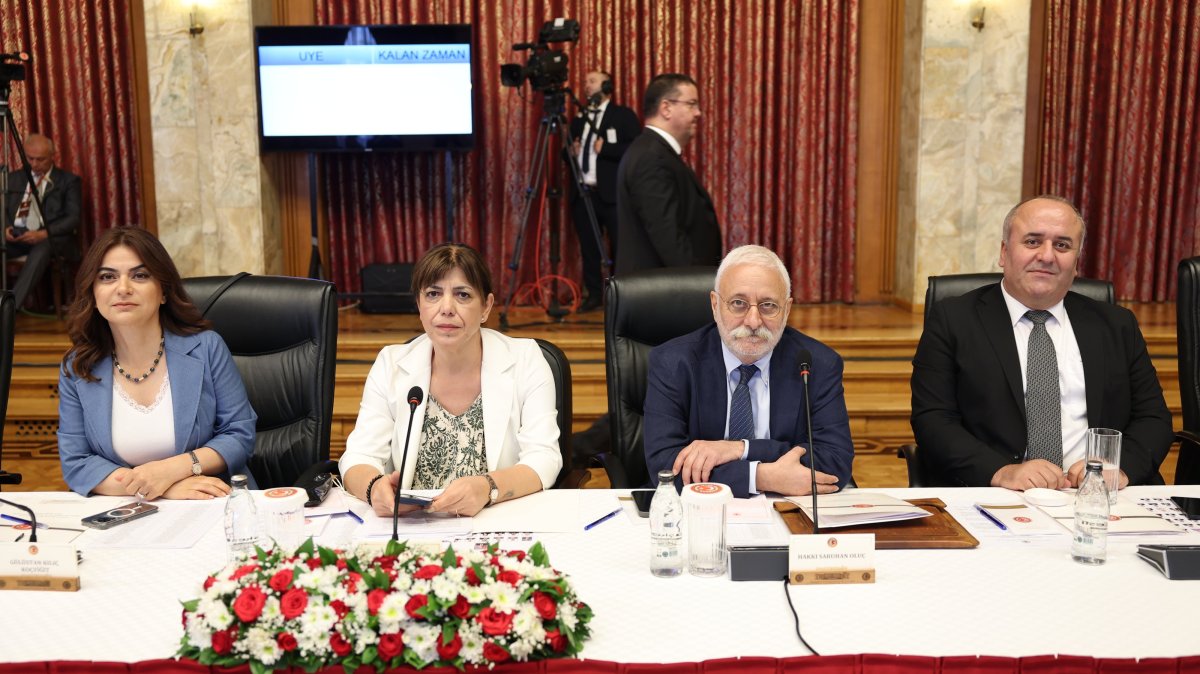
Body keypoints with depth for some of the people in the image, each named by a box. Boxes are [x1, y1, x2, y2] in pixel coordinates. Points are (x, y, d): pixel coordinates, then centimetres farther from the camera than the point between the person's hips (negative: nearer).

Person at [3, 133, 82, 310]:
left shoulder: (69, 180, 7)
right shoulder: (14, 178, 20)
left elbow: (74, 218, -4)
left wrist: (44, 233, -19)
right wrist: (5, 227, -7)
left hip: (51, 238, -4)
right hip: (17, 236, 4)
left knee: (41, 249, -40)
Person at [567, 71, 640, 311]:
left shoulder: (623, 115, 1)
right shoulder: (578, 120, 19)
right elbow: (569, 152, 25)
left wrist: (605, 148, -17)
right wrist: (571, 151, 3)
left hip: (612, 194, -6)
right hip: (582, 193, 6)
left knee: (622, 247, -6)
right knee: (588, 247, 8)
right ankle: (594, 294, 17)